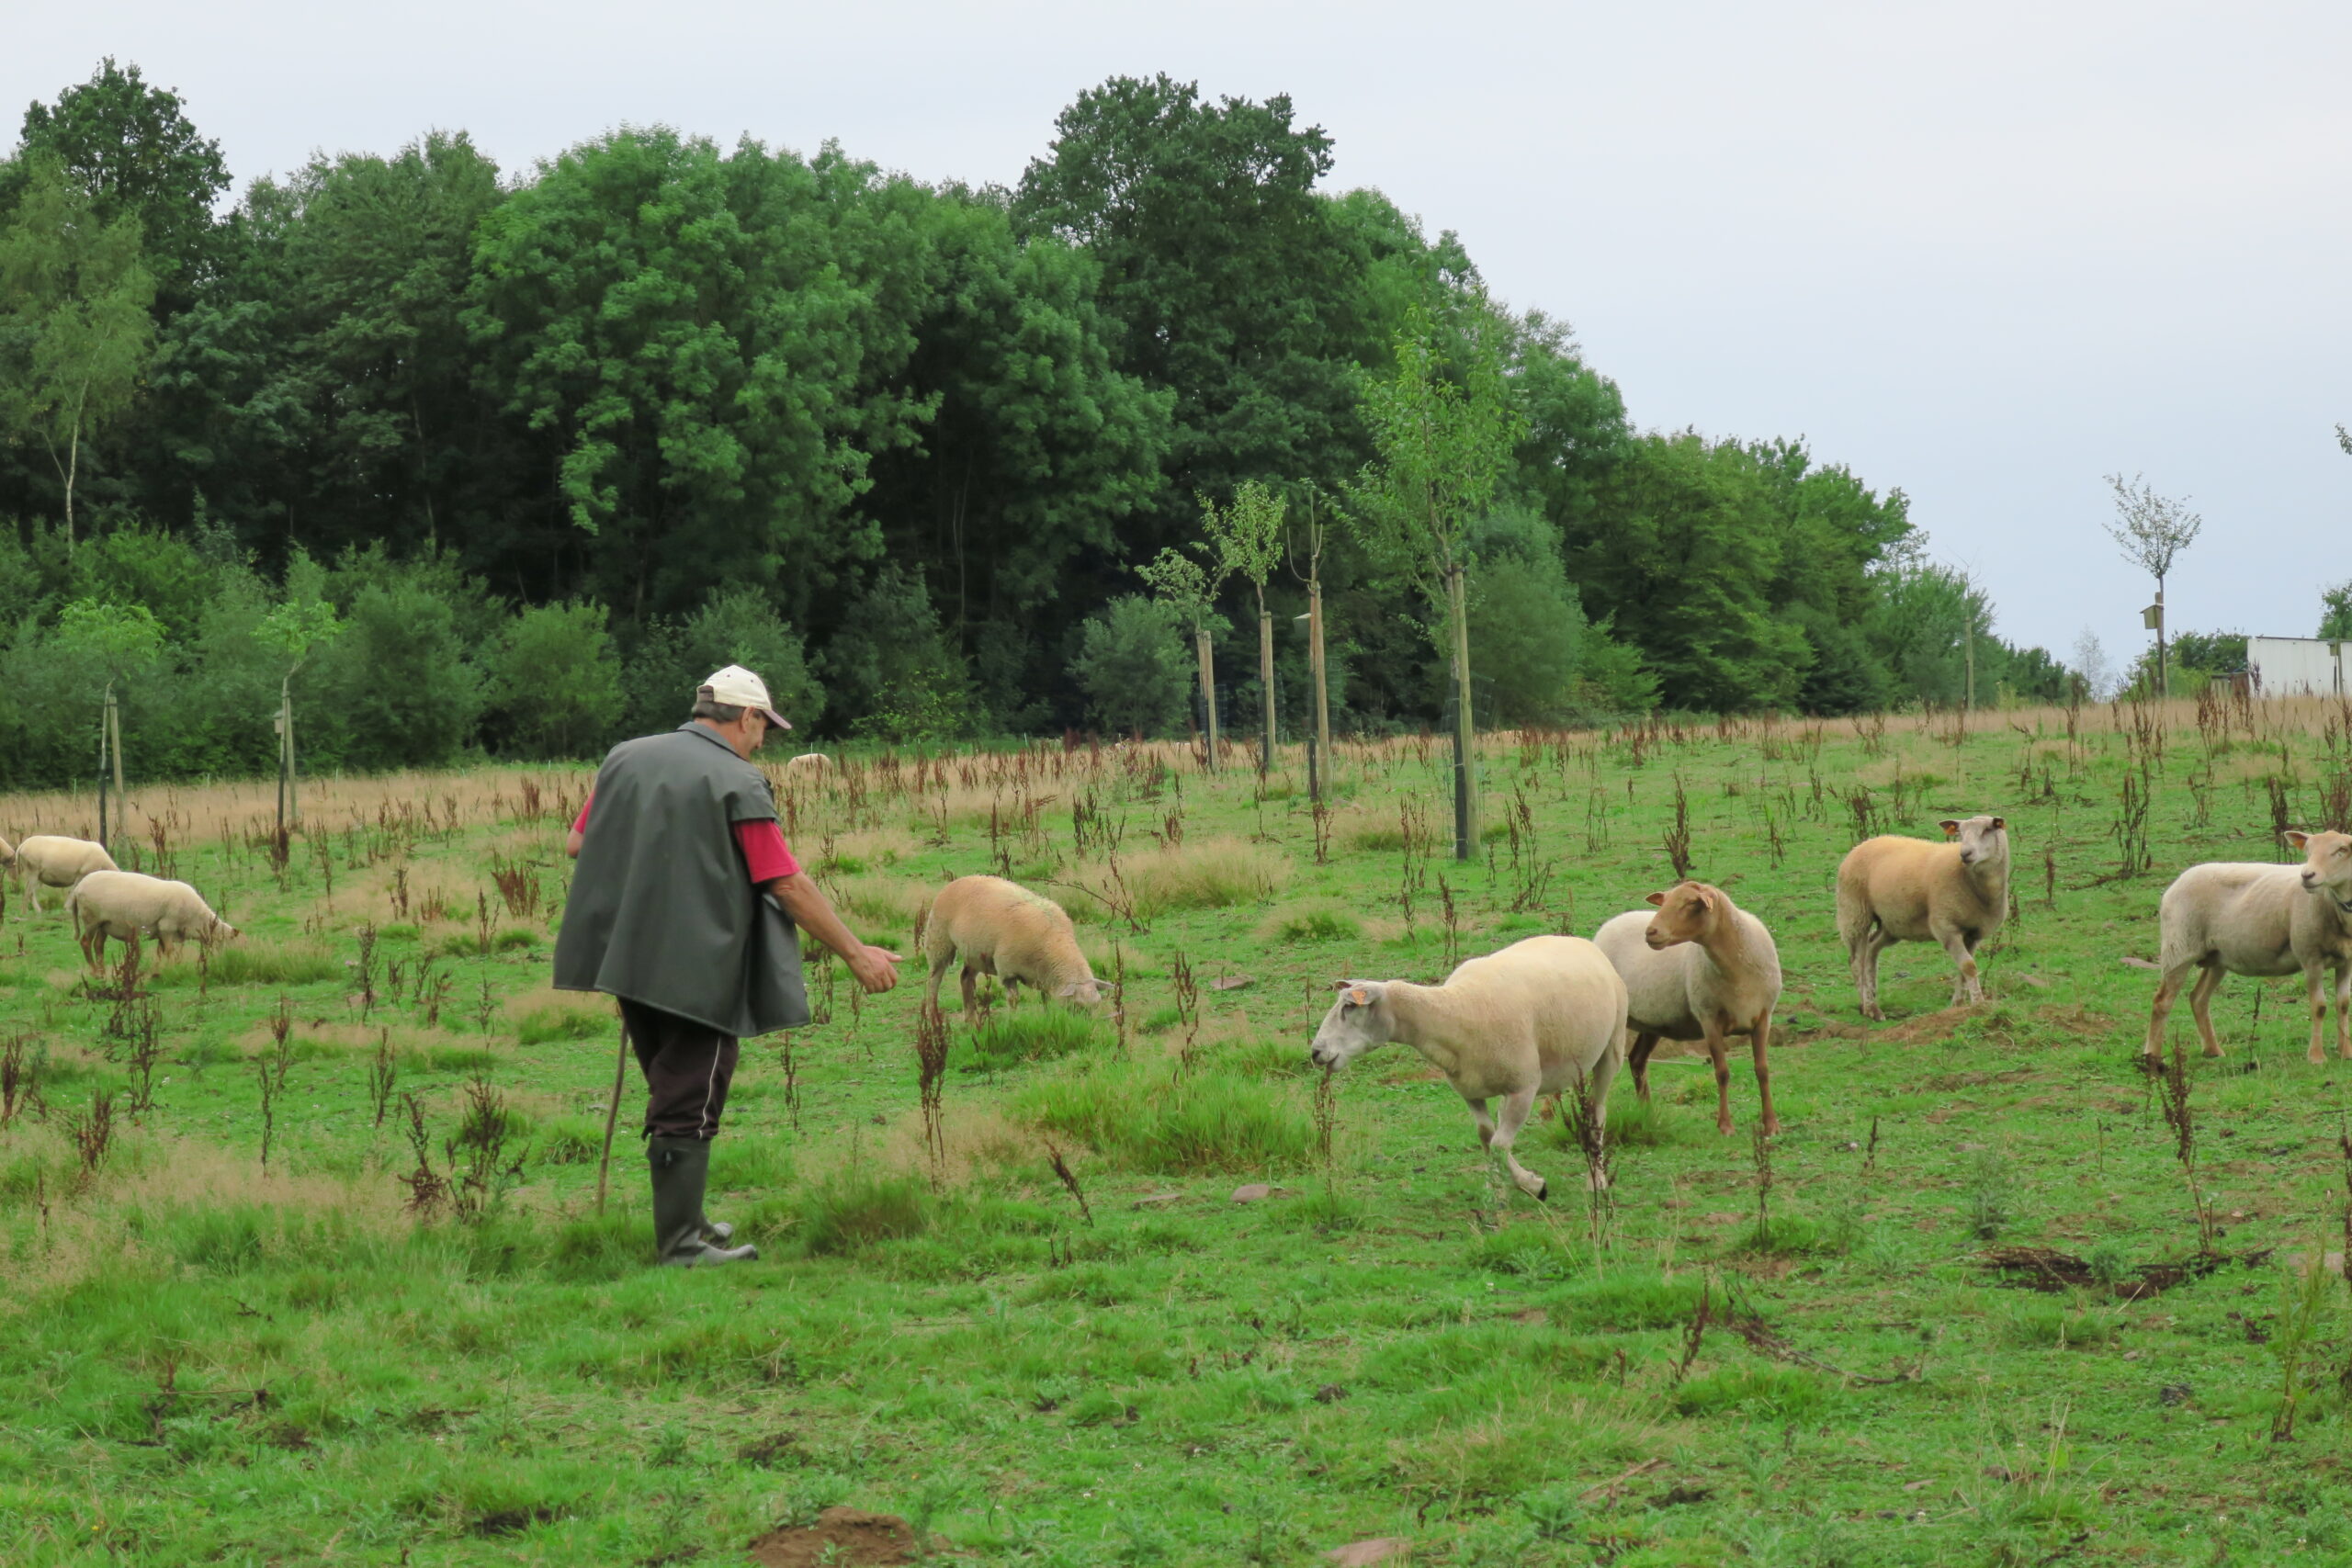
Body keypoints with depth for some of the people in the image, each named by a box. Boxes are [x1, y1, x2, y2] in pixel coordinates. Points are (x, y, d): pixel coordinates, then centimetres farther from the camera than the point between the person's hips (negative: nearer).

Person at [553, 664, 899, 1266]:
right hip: (698, 966, -6)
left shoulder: (624, 759, 7)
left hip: (628, 957, 7)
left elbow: (577, 844, 13)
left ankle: (683, 1221, 27)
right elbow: (788, 885, -12)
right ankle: (681, 1245, 0)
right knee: (689, 1108, -1)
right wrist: (855, 953, -5)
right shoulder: (737, 782, -11)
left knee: (672, 1095, 19)